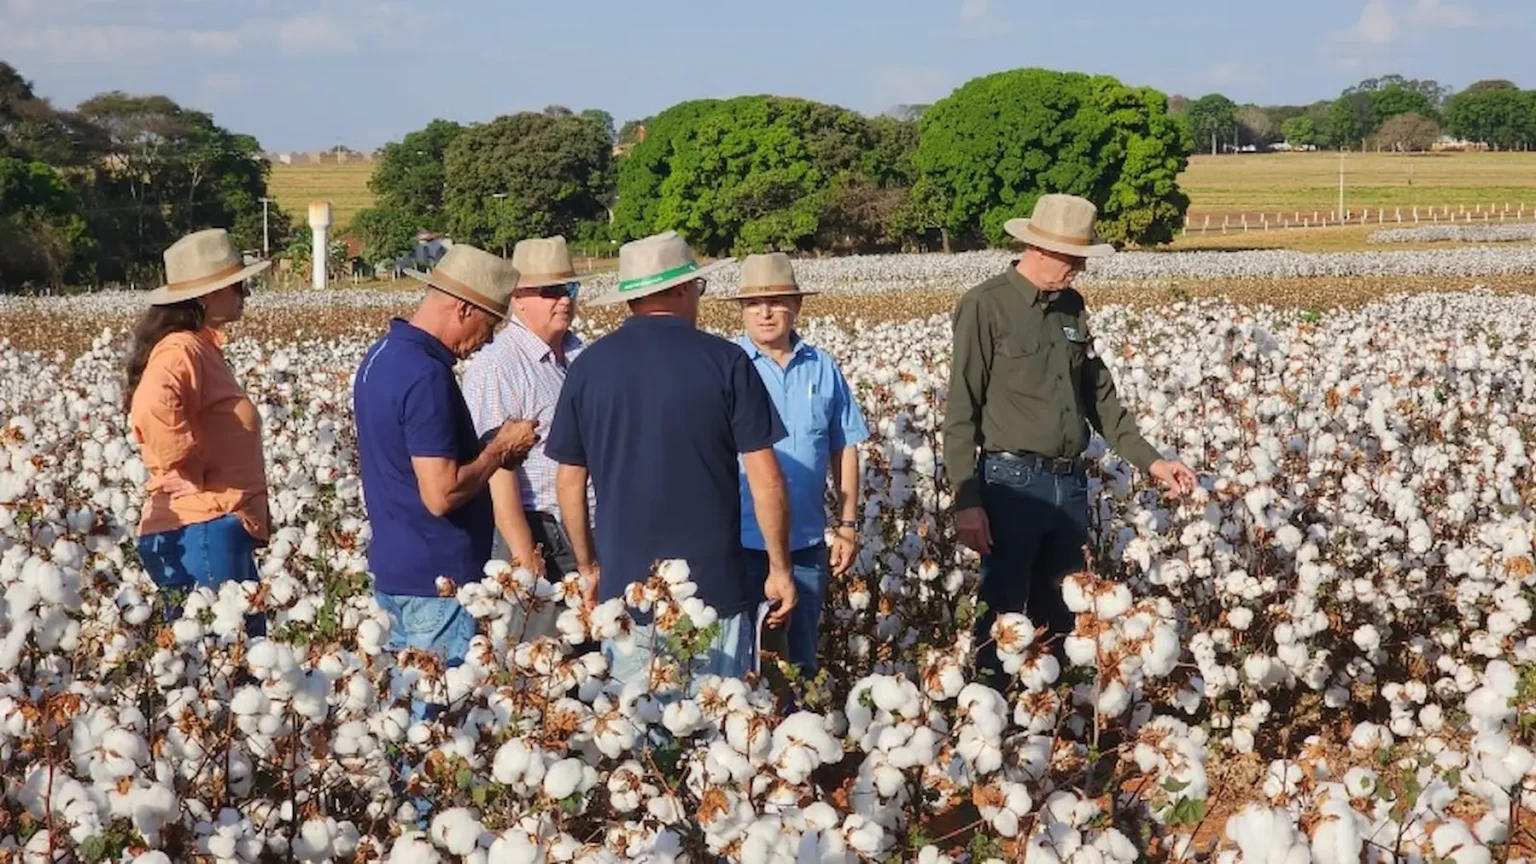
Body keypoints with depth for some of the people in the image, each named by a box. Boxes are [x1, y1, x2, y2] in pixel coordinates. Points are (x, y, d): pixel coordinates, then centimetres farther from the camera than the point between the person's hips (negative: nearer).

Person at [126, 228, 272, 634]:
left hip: (218, 527, 10)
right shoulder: (181, 351, -15)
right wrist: (196, 472, -23)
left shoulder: (201, 348, 17)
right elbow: (151, 411, -36)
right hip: (201, 529, -10)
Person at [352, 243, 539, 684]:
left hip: (395, 567, 10)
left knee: (408, 696, 14)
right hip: (438, 580, -10)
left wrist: (487, 446, 9)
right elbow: (442, 494, -24)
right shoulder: (425, 376, -21)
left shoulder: (382, 356, 10)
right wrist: (500, 450, -10)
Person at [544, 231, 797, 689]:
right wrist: (780, 569, 4)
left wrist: (589, 567, 19)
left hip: (625, 588, 2)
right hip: (715, 586, -2)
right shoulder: (725, 362, -6)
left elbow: (569, 483, 7)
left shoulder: (588, 366, 1)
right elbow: (765, 479, -7)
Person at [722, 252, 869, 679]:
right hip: (741, 541, -3)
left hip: (807, 542, 3)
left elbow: (845, 450, 10)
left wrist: (848, 525, 8)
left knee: (801, 659, 14)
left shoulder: (823, 368, 6)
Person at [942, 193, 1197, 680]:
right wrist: (966, 501, -15)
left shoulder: (1072, 307, 11)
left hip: (1071, 484, 7)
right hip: (1013, 484, -6)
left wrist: (1150, 461, 10)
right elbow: (961, 414, -11)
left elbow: (1101, 397, 18)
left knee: (1061, 617, 13)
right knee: (1003, 617, 0)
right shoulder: (985, 307, -10)